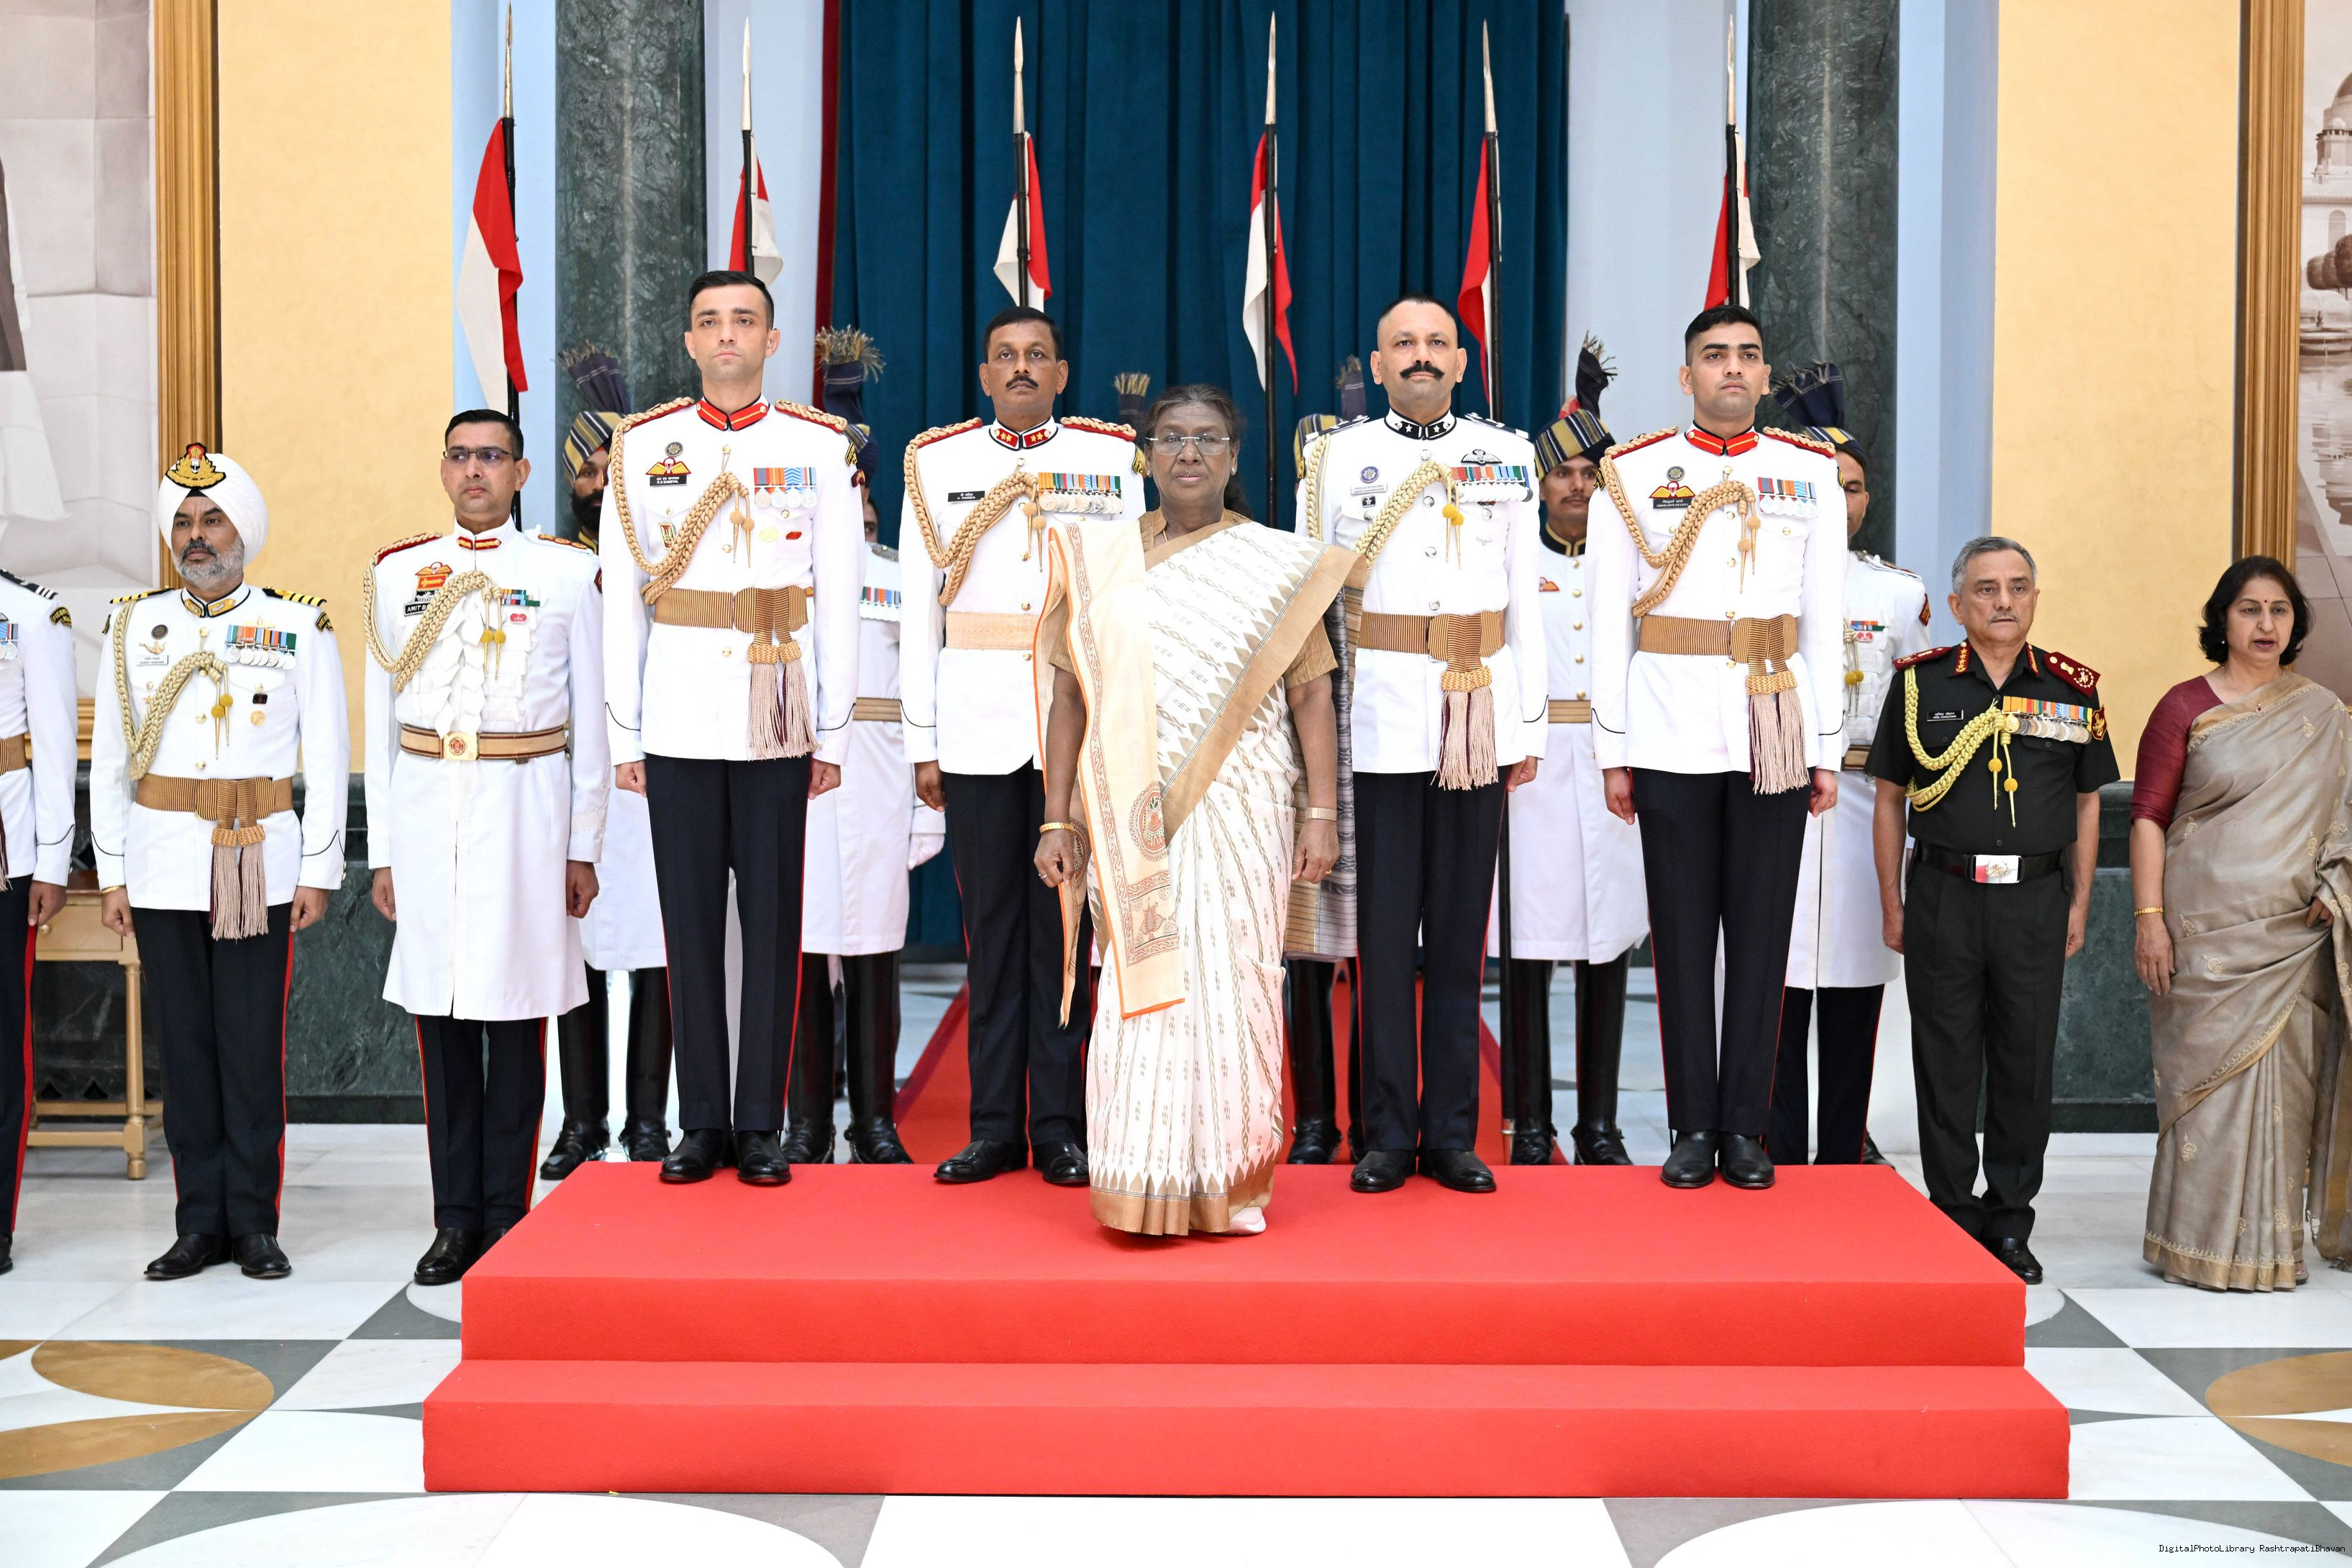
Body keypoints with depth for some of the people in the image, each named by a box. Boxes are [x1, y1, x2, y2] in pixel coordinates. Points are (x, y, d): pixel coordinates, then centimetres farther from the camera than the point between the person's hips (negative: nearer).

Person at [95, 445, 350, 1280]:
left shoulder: (300, 628, 2)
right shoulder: (133, 626, 8)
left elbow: (328, 757, 2)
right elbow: (109, 758, 9)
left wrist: (318, 870, -3)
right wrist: (111, 873, 4)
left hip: (259, 867, -2)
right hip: (161, 868, 2)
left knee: (254, 1045, 0)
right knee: (184, 1042, 5)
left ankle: (255, 1222, 9)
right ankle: (201, 1224, 13)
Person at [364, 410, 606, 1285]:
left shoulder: (568, 573, 4)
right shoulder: (398, 574, 11)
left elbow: (591, 720, 5)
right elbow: (380, 721, 12)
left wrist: (584, 847, 1)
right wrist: (382, 851, 7)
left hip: (526, 808, -2)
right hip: (427, 813, 2)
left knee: (518, 1015, 1)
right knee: (439, 1017, 4)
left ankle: (507, 1215, 9)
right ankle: (456, 1220, 12)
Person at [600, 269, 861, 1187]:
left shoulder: (819, 448, 5)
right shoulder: (642, 446, 7)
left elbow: (839, 598, 4)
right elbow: (621, 597, 7)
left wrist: (833, 733, 0)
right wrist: (624, 733, 2)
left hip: (777, 722, -1)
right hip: (678, 722, 1)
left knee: (774, 921, 2)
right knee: (690, 921, 4)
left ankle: (761, 1126, 9)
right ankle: (702, 1123, 12)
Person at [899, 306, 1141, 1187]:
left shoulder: (1113, 458, 7)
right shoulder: (936, 463, 9)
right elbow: (919, 610, 8)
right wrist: (923, 741, 3)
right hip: (976, 736, 1)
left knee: (1063, 928, 1)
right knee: (992, 927, 4)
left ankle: (1060, 1130, 8)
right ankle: (996, 1128, 11)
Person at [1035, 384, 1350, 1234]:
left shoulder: (1277, 563, 7)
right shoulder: (1099, 556, 10)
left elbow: (1311, 693, 4)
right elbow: (1070, 693, 9)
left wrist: (1321, 812, -3)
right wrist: (1058, 819, 4)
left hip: (1240, 814, -1)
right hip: (1133, 821, 1)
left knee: (1234, 987, -1)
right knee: (1140, 988, -1)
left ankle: (1231, 1187, 10)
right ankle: (1142, 1190, 8)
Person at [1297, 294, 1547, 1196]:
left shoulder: (1506, 457, 9)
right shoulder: (1337, 459, 4)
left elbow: (1525, 597, 11)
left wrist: (1529, 723, 8)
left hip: (1480, 721, 2)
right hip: (1382, 726, -1)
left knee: (1460, 931, 6)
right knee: (1384, 930, 1)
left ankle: (1452, 1135, 13)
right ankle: (1387, 1138, 9)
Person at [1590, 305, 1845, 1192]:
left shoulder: (1810, 475, 9)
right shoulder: (1635, 474, 5)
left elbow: (1826, 619, 9)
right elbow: (1608, 620, 4)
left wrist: (1829, 749, 5)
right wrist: (1614, 749, -1)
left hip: (1776, 735, 1)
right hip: (1672, 739, -1)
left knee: (1763, 932, 4)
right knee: (1683, 934, 2)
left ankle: (1746, 1127, 11)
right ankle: (1694, 1128, 10)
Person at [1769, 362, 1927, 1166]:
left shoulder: (1898, 594, 10)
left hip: (1865, 810, 2)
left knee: (1856, 995, 5)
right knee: (1778, 987, -2)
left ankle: (1844, 1148, 14)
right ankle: (1780, 1158, 4)